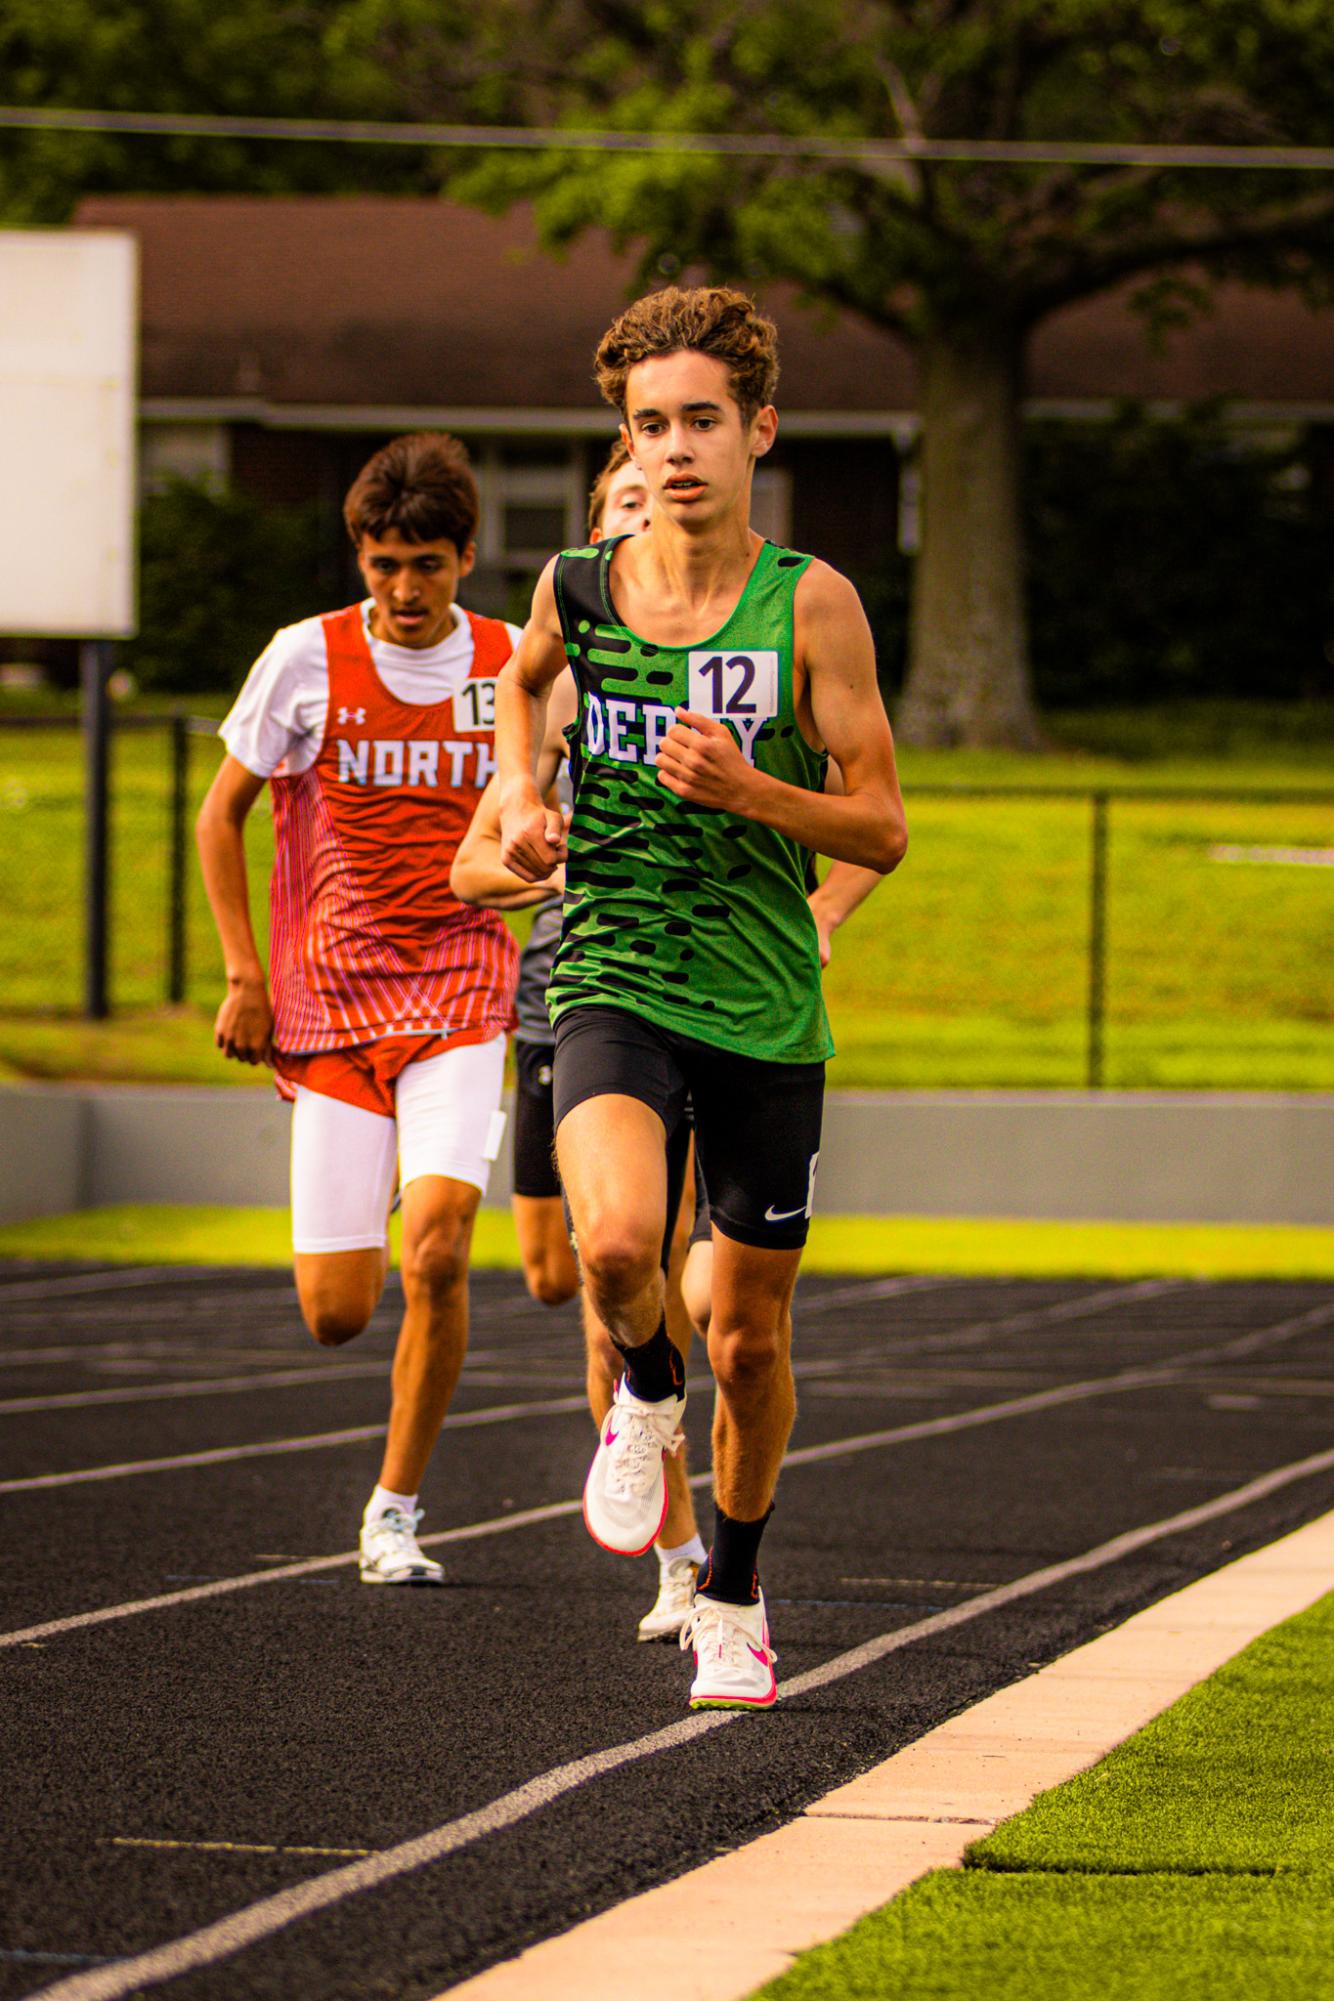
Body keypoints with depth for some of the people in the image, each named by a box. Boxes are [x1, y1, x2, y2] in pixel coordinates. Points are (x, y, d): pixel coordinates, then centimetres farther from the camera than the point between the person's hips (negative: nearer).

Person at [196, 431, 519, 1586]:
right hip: (331, 1008, 0)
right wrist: (244, 975, 1)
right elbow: (223, 815, 7)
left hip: (462, 1003, 0)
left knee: (436, 1248, -23)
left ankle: (396, 1511, -7)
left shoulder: (514, 667, 1)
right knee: (335, 1314, -4)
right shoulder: (308, 661, -3)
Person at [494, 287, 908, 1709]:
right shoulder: (578, 588, 0)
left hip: (765, 1005, 0)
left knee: (750, 1335, 9)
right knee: (616, 1240, -29)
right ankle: (645, 1396, 5)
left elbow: (881, 829, -6)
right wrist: (521, 804, 8)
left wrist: (749, 790, -22)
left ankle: (731, 1596, 34)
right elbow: (523, 678, 26)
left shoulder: (810, 605, -7)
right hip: (612, 981, 0)